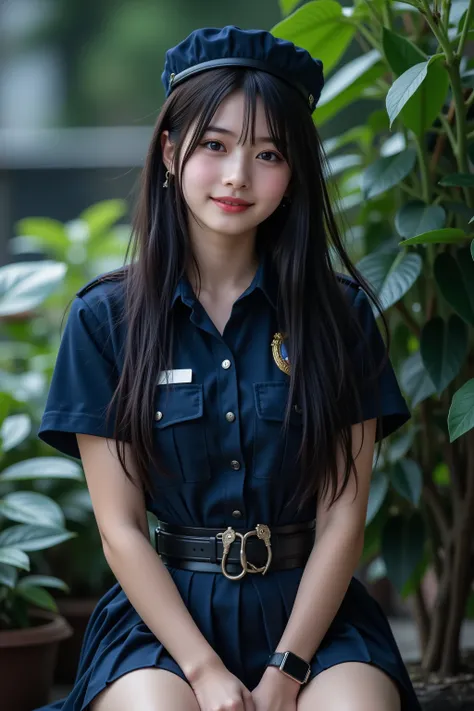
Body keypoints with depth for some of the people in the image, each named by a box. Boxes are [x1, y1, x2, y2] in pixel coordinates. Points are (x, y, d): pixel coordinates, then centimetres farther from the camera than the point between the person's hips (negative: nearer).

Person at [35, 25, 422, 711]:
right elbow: (120, 527, -1)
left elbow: (341, 518, -1)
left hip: (311, 604, 1)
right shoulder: (105, 318, 2)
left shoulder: (340, 313, 4)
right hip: (165, 609, 0)